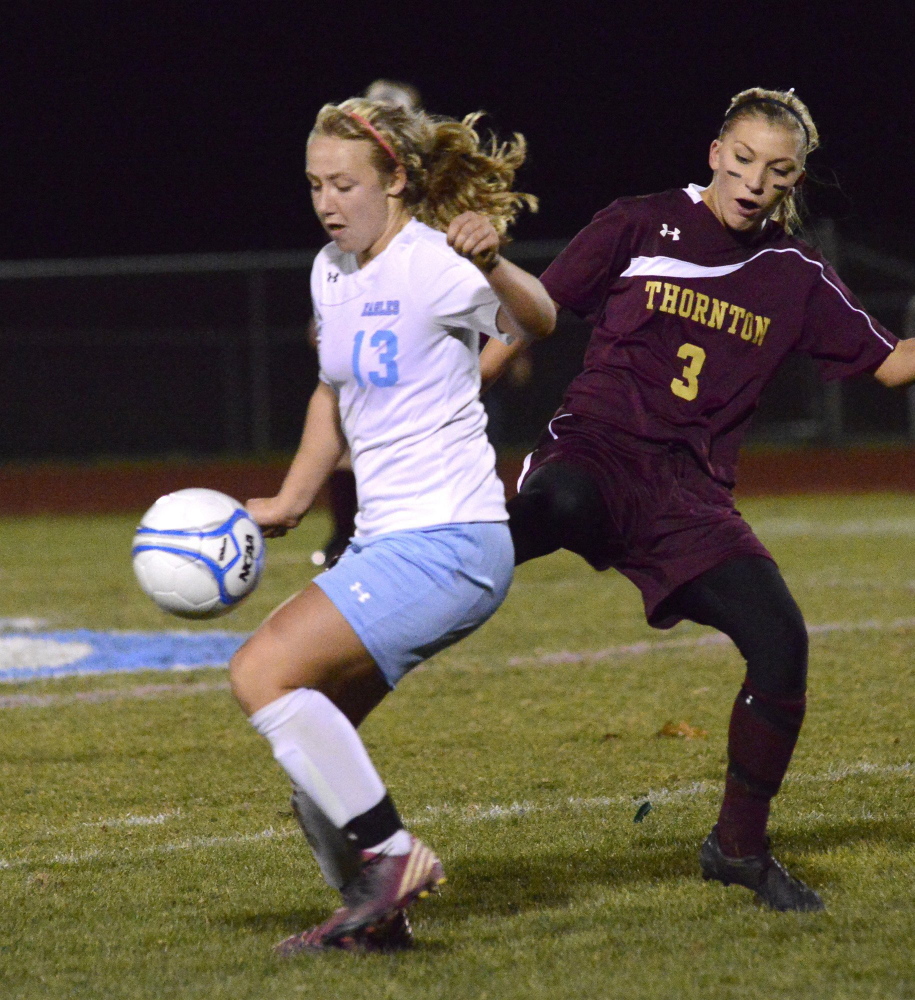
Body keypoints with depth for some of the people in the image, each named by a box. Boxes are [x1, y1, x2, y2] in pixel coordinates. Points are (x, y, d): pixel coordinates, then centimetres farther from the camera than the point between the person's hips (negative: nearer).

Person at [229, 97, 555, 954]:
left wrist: (492, 267, -51)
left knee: (262, 672, -19)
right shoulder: (332, 272, 12)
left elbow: (534, 324, -31)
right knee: (311, 732, 11)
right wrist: (289, 504, 27)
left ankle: (394, 855, -16)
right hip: (389, 541, 9)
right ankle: (372, 913, 19)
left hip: (444, 543, -9)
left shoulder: (430, 265, -14)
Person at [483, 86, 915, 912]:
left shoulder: (795, 277, 11)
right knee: (556, 504, -41)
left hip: (692, 496, 3)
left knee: (782, 640, -12)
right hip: (595, 453, -3)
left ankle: (739, 846, 8)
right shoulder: (639, 227, 3)